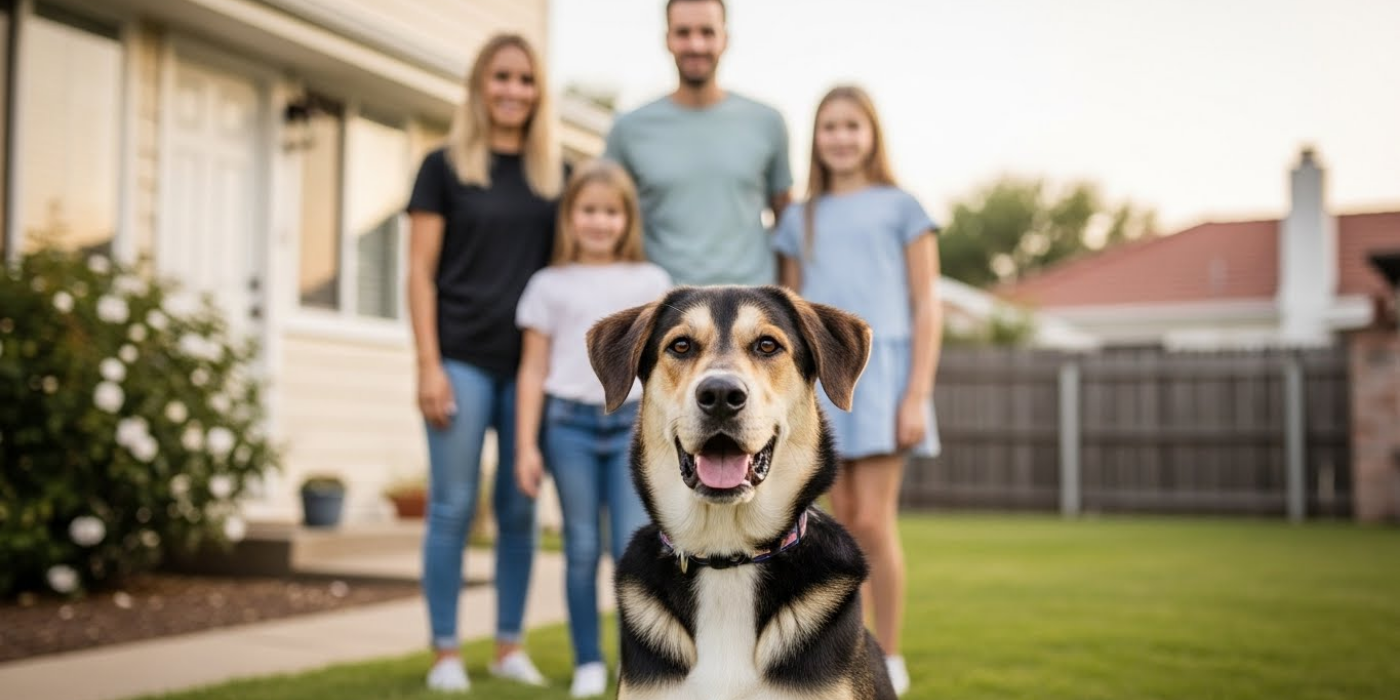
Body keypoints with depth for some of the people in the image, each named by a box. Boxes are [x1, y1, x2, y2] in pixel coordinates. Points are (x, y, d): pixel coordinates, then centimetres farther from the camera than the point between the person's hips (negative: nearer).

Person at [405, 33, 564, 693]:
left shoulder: (556, 174, 11)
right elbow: (421, 272, 0)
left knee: (518, 510, 7)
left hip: (532, 364, 3)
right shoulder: (444, 166, 3)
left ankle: (510, 647, 18)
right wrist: (429, 364, -9)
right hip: (463, 359, -3)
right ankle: (445, 653, 9)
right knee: (454, 507, 0)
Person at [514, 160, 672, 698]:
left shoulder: (651, 282, 10)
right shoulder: (550, 285, 8)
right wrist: (526, 445, 1)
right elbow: (533, 369, 7)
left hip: (632, 422, 0)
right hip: (570, 423, 0)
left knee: (636, 547, -7)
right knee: (582, 548, 4)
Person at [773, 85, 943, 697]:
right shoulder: (800, 221, 14)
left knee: (873, 523, -9)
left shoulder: (900, 208, 4)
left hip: (880, 369, -3)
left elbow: (927, 308, 0)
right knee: (843, 524, 6)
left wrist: (917, 396, -8)